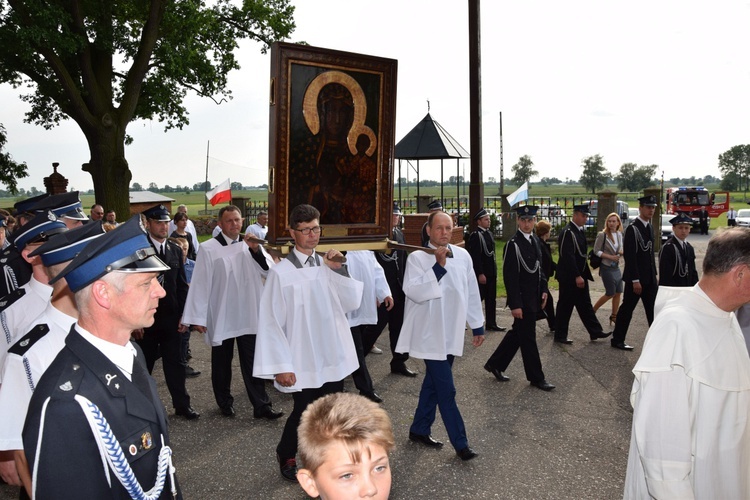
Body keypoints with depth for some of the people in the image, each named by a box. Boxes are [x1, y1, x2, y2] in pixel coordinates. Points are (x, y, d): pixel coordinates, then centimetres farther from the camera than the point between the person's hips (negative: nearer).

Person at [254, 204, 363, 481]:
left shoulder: (328, 265, 3)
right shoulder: (281, 272, -11)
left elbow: (352, 303, 1)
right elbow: (271, 321, -10)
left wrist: (339, 270, -11)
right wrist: (280, 366, -11)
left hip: (335, 358, 4)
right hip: (302, 362, -4)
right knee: (304, 414, 9)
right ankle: (286, 456, 37)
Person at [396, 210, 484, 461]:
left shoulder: (463, 255, 5)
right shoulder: (418, 257, -10)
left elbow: (472, 292, 11)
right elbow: (413, 291, -23)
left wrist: (477, 325, 13)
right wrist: (438, 267, -27)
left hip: (452, 333, 6)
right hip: (431, 334, -6)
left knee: (434, 382, 17)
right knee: (446, 390, -3)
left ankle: (420, 429, 32)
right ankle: (460, 442, 9)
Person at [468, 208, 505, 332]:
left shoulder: (489, 233, 12)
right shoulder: (475, 236, -15)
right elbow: (475, 257, -19)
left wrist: (494, 270, 15)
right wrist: (480, 274, -21)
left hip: (491, 272, 8)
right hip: (482, 273, -8)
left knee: (491, 299, 11)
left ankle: (491, 324, 19)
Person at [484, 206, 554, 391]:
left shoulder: (535, 241, 8)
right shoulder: (513, 244, -17)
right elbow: (510, 277, -18)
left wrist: (544, 290, 11)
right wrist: (515, 305, -19)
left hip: (533, 298, 8)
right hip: (522, 299, -8)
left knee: (517, 333, 16)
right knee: (528, 337, 3)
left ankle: (495, 364, 29)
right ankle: (536, 377, 17)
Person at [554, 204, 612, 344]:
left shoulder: (581, 230, 10)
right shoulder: (568, 232, -18)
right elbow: (568, 257, -23)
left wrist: (583, 275, 14)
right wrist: (577, 276, -23)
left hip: (580, 275, 9)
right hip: (569, 277, -9)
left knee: (585, 304, 14)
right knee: (565, 306, 1)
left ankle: (595, 331, 21)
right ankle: (560, 336, 12)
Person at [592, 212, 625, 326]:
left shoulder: (619, 234, 6)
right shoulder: (602, 235, -13)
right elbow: (596, 251, -13)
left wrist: (622, 253, -5)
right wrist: (610, 257, -19)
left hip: (616, 267, 6)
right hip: (606, 267, -6)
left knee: (618, 293, 7)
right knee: (610, 293, -2)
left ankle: (614, 316, 20)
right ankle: (592, 311, 15)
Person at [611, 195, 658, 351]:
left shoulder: (650, 227, 12)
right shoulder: (632, 228, -14)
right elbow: (630, 257, -18)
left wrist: (654, 274, 15)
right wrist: (635, 280, -20)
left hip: (650, 278, 8)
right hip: (636, 278, -8)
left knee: (653, 309, 8)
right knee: (627, 309, 2)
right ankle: (617, 340, 14)